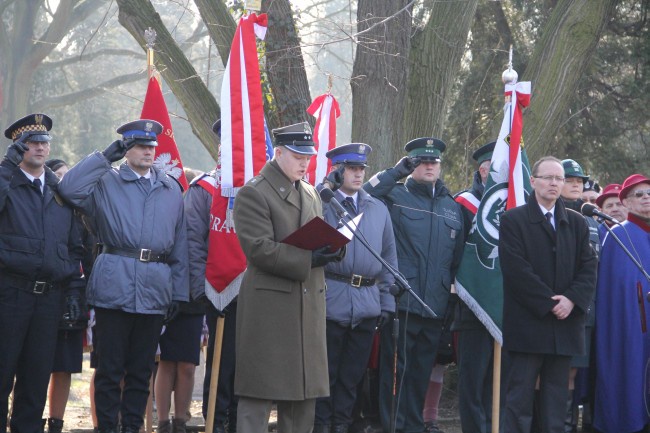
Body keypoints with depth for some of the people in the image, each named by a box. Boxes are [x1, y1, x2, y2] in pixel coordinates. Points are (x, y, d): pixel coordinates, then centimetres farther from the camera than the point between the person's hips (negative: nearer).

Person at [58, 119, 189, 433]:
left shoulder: (171, 190, 17)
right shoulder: (106, 183, 7)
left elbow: (180, 245, 16)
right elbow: (69, 189, -13)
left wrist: (179, 292, 11)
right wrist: (104, 157, -7)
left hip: (155, 289, 3)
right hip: (114, 286, -3)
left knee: (142, 369, 8)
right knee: (110, 366, -1)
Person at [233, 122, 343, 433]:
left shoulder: (310, 194, 18)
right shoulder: (253, 194, -7)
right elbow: (259, 248, -16)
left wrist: (330, 248, -3)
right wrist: (308, 260, -21)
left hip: (309, 301, 7)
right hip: (269, 305, -7)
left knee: (305, 387, 10)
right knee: (260, 388, -5)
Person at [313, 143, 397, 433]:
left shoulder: (379, 209, 15)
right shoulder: (321, 203, 1)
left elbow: (389, 257, 17)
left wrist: (386, 300, 12)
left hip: (367, 304, 4)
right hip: (331, 300, -4)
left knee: (353, 372, 10)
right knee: (326, 370, 2)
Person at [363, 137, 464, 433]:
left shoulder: (452, 207, 15)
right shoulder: (395, 196, 2)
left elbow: (457, 259, 17)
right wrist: (396, 172, -13)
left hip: (436, 306, 5)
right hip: (401, 303, -5)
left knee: (422, 372, 12)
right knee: (396, 368, -2)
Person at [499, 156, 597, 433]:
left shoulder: (577, 223, 14)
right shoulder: (513, 220, 0)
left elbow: (588, 267, 8)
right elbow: (516, 269, -9)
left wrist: (572, 299, -10)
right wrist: (549, 303, -13)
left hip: (565, 325, 4)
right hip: (527, 324, -4)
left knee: (556, 400, 6)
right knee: (519, 398, -5)